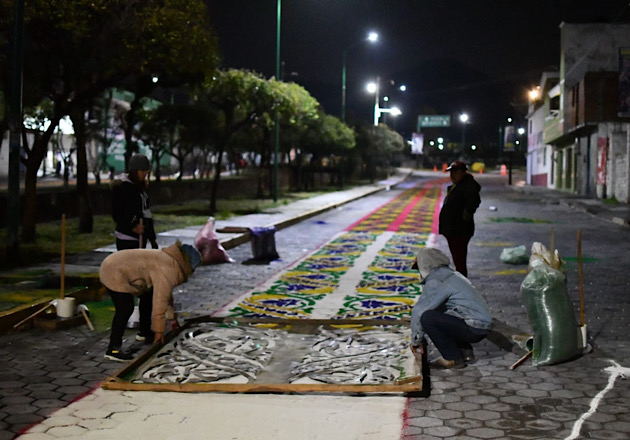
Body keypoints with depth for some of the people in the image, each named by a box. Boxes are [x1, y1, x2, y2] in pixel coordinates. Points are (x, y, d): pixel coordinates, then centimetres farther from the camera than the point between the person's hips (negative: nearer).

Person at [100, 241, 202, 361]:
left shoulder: (168, 261, 15)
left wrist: (173, 317, 30)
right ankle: (113, 349, -17)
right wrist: (159, 330, -17)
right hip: (114, 273, -11)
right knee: (125, 309, -16)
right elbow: (160, 299, -22)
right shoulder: (169, 270, -18)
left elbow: (166, 293, 25)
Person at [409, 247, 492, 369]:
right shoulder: (453, 275, 21)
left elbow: (418, 311, -13)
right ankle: (465, 350, 15)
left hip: (473, 329, -10)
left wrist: (416, 341, 0)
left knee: (427, 317, -18)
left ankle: (453, 359, -7)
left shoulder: (435, 281, -10)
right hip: (483, 327, 10)